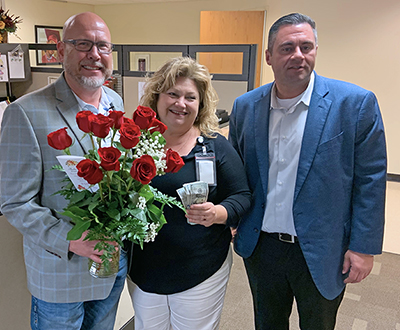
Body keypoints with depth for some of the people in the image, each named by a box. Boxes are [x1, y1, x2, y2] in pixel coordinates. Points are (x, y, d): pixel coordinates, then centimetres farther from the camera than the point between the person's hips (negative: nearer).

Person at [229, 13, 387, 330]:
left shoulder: (356, 103, -11)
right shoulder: (245, 106, -1)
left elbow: (370, 179, -9)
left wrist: (363, 247, -10)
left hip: (322, 253, -2)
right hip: (261, 246, 3)